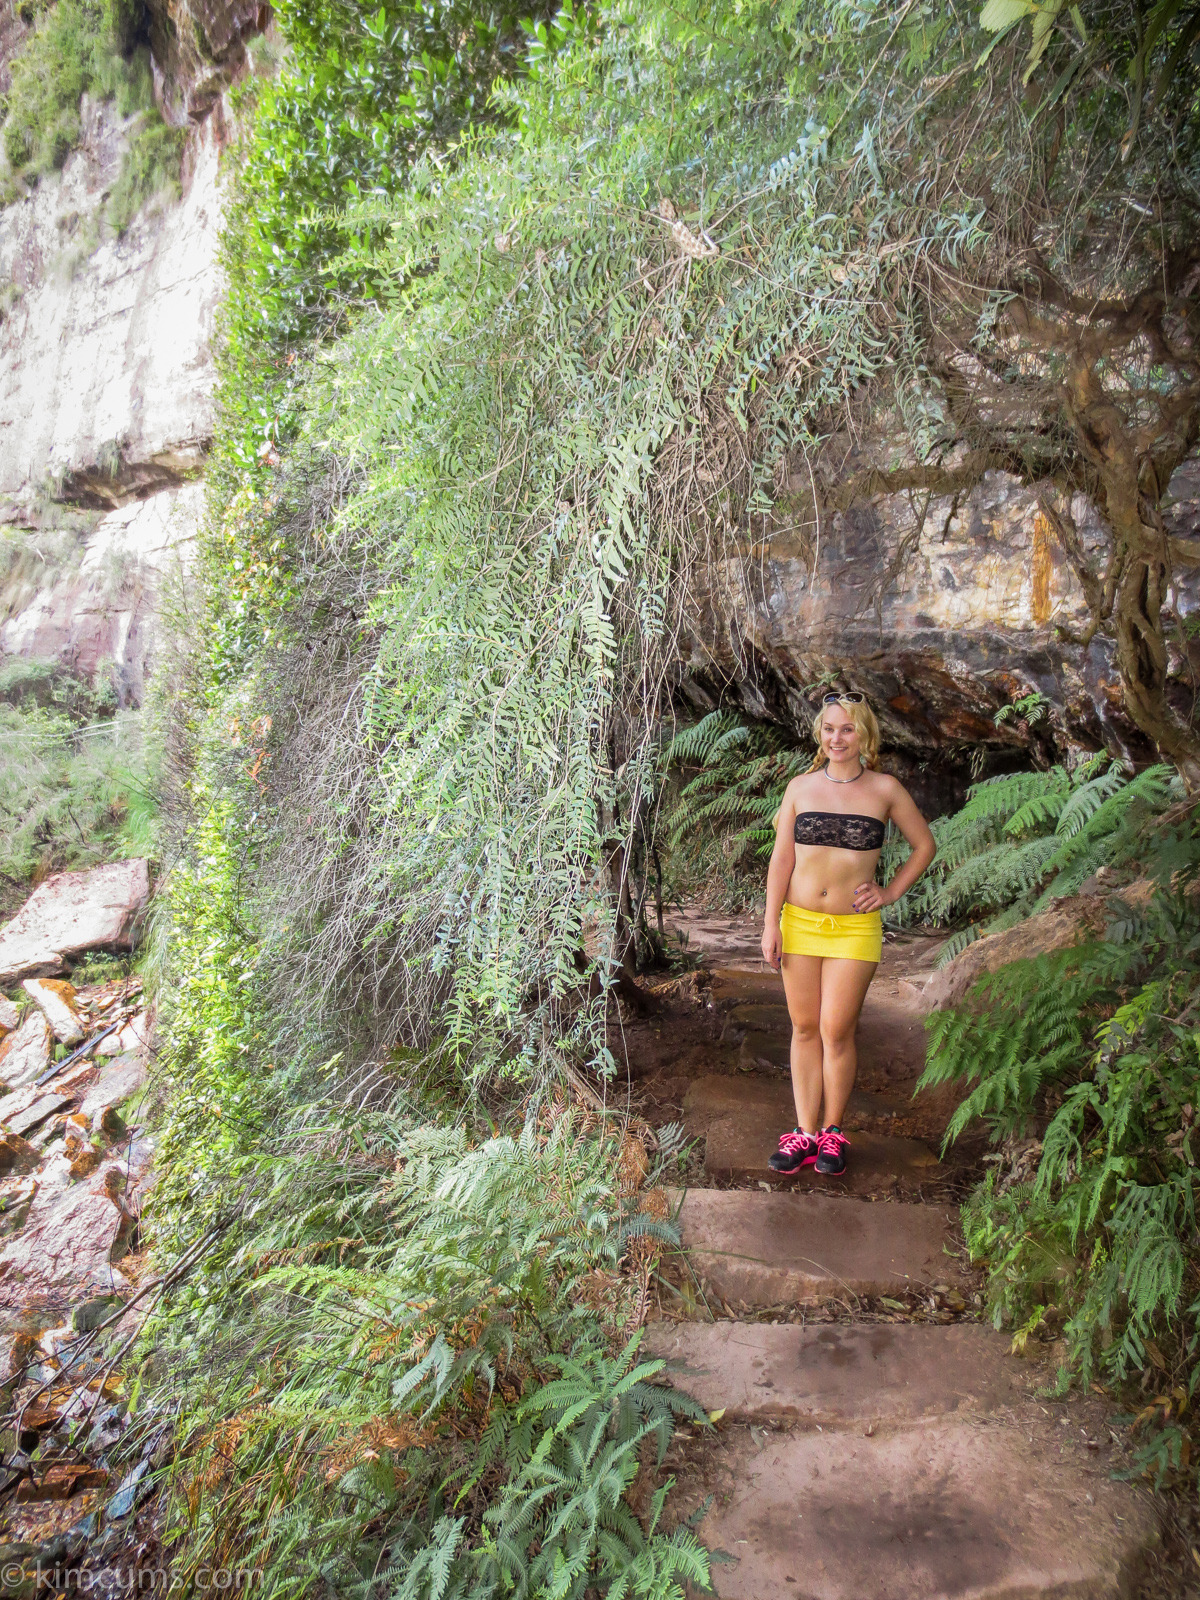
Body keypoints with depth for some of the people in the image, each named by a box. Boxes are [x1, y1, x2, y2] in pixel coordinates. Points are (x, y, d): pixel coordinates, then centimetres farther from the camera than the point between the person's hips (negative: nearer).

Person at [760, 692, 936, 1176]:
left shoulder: (885, 789, 0)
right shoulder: (801, 787, 4)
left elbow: (925, 845, 12)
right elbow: (781, 857, 3)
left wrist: (891, 892, 2)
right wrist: (771, 924, -1)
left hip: (854, 928, -2)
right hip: (799, 922, 2)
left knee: (837, 1032, -1)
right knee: (804, 1029, 7)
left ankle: (833, 1132, 17)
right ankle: (805, 1132, 16)